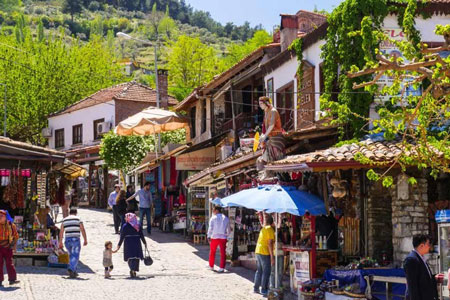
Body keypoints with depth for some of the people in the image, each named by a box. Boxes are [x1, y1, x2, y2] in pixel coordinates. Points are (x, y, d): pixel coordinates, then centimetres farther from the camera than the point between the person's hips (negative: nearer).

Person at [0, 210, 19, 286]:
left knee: (9, 263, -4)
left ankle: (12, 279, -6)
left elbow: (16, 236, 14)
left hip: (7, 247, 1)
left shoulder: (11, 225, 1)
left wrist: (13, 244, 5)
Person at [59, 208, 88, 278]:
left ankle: (74, 271, 20)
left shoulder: (64, 220, 11)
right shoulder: (78, 219, 1)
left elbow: (61, 232, 11)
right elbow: (83, 230, -5)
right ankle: (71, 269, -27)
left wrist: (60, 242, 15)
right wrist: (85, 240, -1)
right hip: (76, 240, -4)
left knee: (71, 255, 20)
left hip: (67, 241, 4)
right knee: (75, 256, -6)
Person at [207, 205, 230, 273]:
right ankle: (222, 268, -4)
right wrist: (227, 235, 26)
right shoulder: (226, 218, 6)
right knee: (223, 253, 2)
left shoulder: (213, 218, -3)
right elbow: (228, 229, 12)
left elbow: (210, 228, -10)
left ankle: (211, 266, 25)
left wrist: (209, 236, -10)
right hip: (223, 237, 1)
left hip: (214, 237, -1)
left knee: (212, 252, 14)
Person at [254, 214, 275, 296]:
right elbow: (270, 243, -17)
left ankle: (256, 288, 19)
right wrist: (272, 256, -17)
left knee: (259, 270, 16)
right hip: (265, 253, -8)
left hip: (258, 252, 8)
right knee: (266, 272, -2)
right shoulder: (270, 230, -10)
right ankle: (264, 290, -2)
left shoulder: (263, 229, 14)